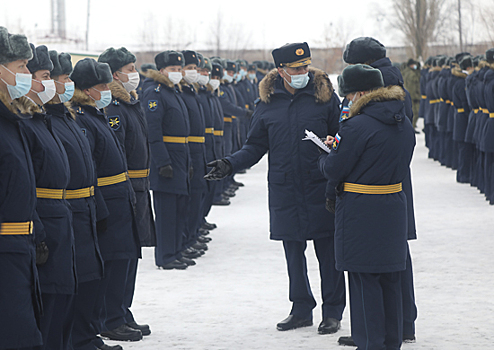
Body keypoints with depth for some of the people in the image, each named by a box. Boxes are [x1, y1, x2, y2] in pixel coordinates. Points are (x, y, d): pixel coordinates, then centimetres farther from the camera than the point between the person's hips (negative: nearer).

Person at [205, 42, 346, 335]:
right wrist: (230, 164, -5)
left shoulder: (326, 96, -2)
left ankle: (333, 312, 13)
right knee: (293, 251, 10)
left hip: (320, 188, -3)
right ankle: (302, 310, 22)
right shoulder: (268, 102, 5)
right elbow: (256, 146, 9)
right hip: (284, 190, 3)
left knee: (327, 250, 1)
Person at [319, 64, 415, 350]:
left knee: (365, 280, 1)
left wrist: (324, 158, 10)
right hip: (394, 207, 7)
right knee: (390, 278, 15)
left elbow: (334, 170, -14)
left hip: (360, 214, -7)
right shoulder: (404, 124, 6)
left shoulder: (358, 125, -19)